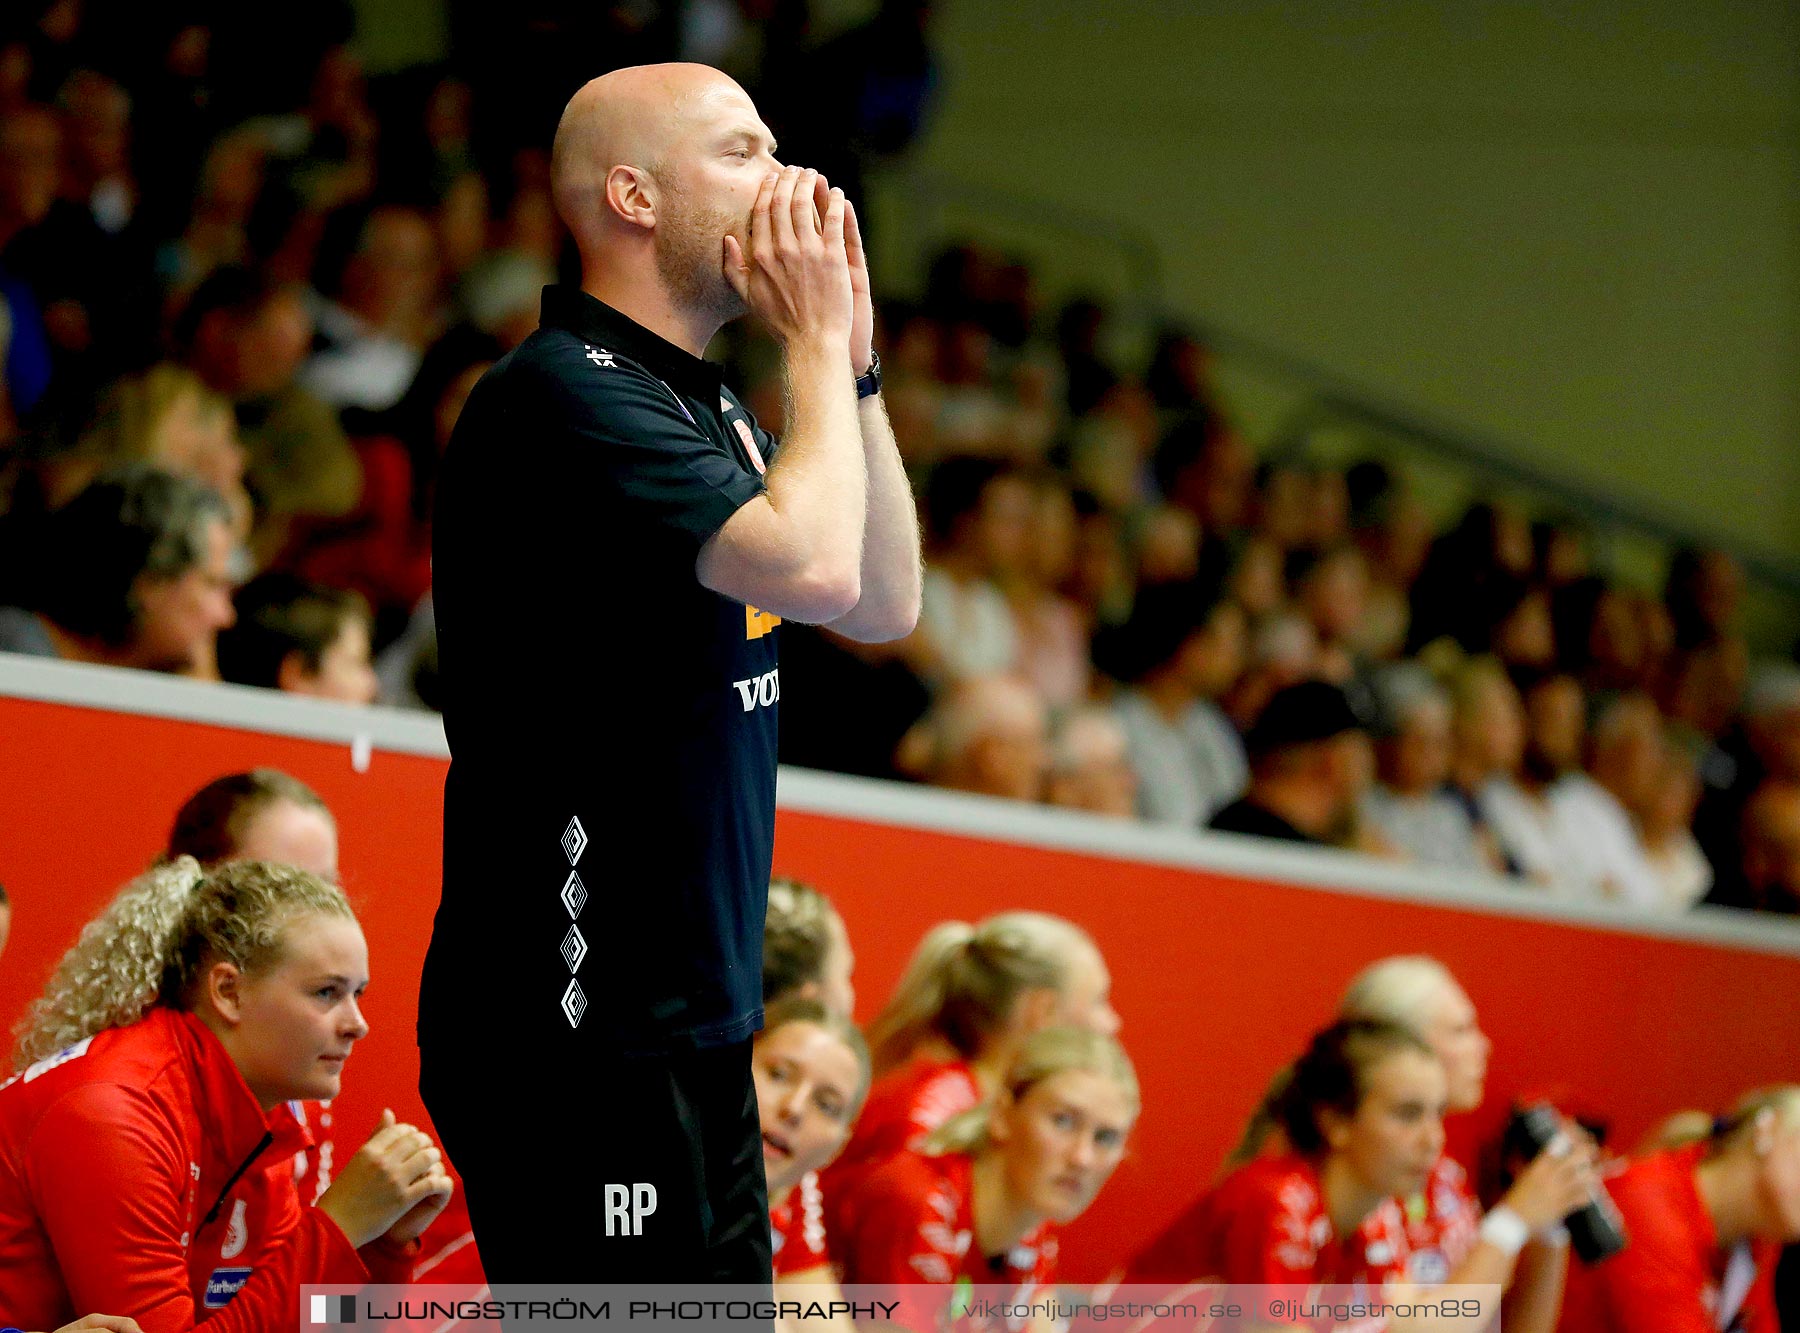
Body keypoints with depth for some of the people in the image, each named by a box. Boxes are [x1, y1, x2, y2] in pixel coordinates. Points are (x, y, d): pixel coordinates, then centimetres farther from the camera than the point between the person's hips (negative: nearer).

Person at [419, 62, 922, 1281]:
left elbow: (887, 604, 17)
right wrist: (817, 341, -10)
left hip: (694, 1016, 10)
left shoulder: (702, 407, 16)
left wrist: (852, 361, 9)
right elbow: (814, 567, -24)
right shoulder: (562, 394, -15)